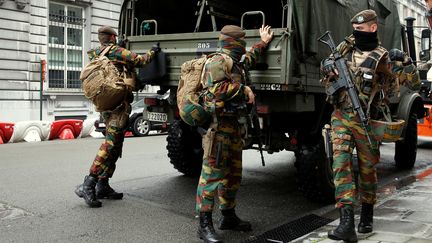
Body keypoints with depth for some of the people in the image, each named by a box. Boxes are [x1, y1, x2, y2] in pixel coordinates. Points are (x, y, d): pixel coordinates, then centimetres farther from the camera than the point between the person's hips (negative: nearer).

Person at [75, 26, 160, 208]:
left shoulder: (96, 56, 21)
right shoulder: (115, 51, -3)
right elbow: (139, 61, -8)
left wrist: (134, 85, 35)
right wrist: (153, 51, 9)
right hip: (118, 103, -9)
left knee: (114, 145, 13)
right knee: (110, 144, -13)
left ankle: (103, 186, 12)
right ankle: (88, 185, -19)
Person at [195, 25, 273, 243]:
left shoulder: (236, 62, 20)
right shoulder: (218, 61, -11)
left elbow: (249, 58, 43)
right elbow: (218, 89, -25)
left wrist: (263, 42, 47)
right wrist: (243, 89, -15)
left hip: (233, 124, 10)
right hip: (218, 124, -10)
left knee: (233, 174, 15)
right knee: (212, 173, -9)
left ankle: (228, 216, 27)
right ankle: (205, 224, -6)